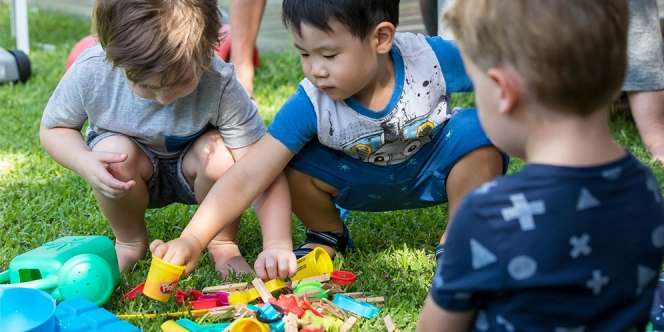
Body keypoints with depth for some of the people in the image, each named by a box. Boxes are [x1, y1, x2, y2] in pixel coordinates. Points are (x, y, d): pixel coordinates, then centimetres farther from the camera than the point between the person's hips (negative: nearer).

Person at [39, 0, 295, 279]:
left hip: (192, 171, -1)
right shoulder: (91, 71, -29)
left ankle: (222, 244, -4)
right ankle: (129, 241, -1)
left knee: (218, 151, -33)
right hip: (132, 176, 2)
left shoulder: (220, 86, -34)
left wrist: (277, 246, -46)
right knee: (116, 153, -32)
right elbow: (53, 128, -9)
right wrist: (84, 162, -31)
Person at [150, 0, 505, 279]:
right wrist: (191, 240, -39)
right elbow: (246, 178, -31)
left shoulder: (432, 57, -31)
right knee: (294, 163, -25)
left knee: (477, 133, -31)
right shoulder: (310, 107, -29)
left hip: (433, 168, 0)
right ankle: (327, 236, 8)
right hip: (367, 180, 1)